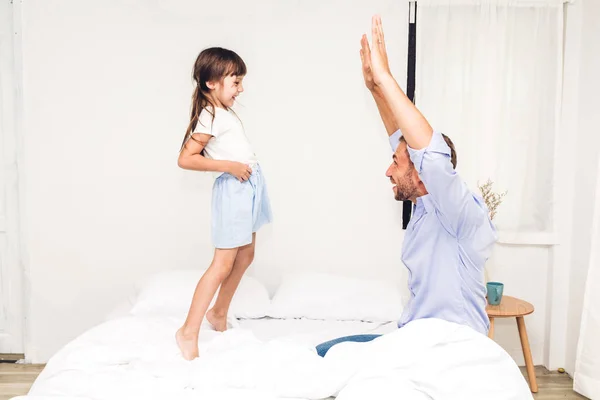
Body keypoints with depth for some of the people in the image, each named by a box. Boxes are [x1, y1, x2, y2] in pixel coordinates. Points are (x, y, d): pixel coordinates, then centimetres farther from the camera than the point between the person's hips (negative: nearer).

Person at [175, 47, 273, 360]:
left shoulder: (225, 112, 11)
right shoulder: (209, 117, -17)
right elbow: (185, 159, -22)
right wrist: (228, 165, -24)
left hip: (249, 188, 10)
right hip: (233, 190, -10)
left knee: (245, 257, 16)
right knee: (223, 264, -7)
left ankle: (219, 313, 31)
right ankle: (189, 332, 2)